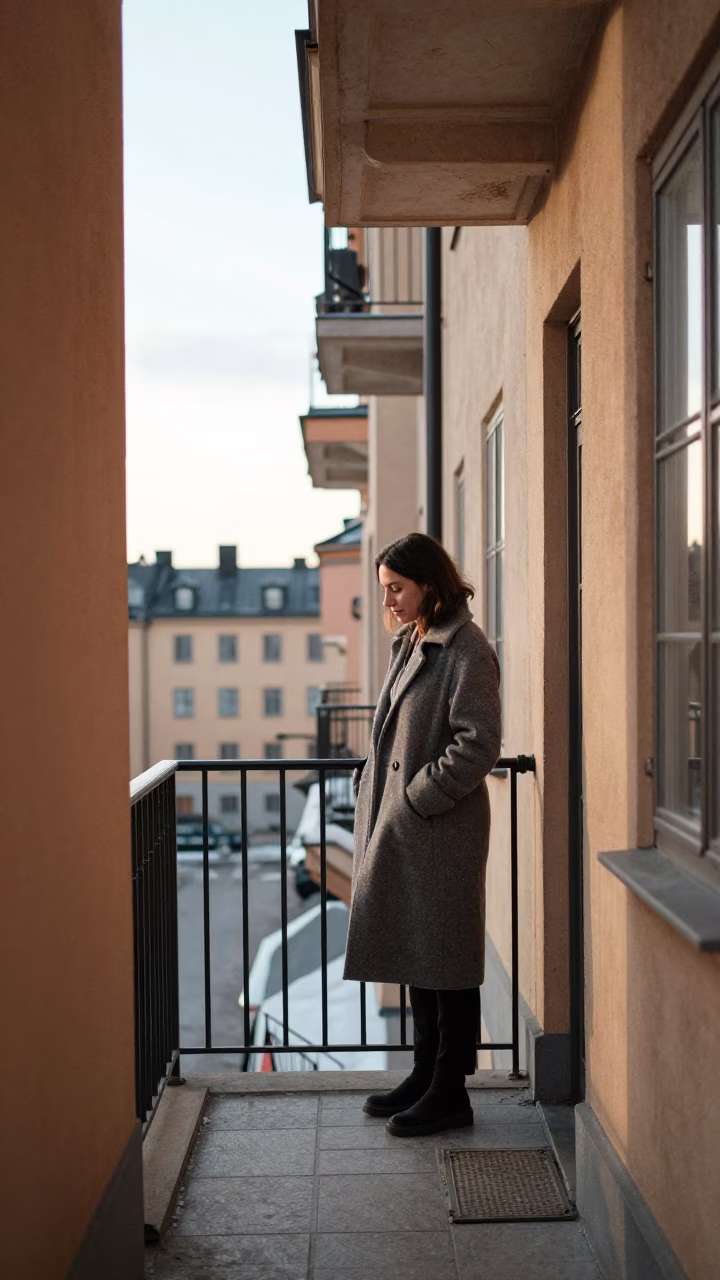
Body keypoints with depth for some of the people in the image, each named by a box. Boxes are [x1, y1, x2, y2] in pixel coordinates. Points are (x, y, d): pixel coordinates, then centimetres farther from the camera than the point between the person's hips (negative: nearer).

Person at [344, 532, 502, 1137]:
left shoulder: (466, 650, -14)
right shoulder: (411, 642, 13)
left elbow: (477, 745, -19)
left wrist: (416, 797, -18)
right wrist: (373, 785, 10)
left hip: (442, 832, -9)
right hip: (400, 829, 9)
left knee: (445, 961, 1)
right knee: (415, 957, 17)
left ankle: (450, 1093, 13)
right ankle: (426, 1076, 29)